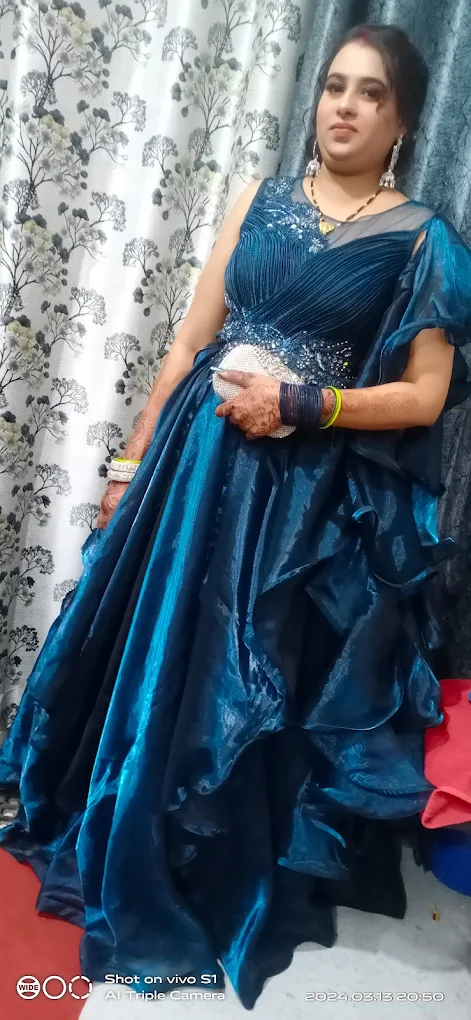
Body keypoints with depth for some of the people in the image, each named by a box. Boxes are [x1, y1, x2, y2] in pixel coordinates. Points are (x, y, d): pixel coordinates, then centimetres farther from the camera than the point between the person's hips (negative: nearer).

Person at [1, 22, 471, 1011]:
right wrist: (133, 461, 7)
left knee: (252, 695, 6)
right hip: (200, 464, 4)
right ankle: (116, 849, 40)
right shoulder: (261, 198, 9)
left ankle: (206, 891, 31)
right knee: (146, 662, 13)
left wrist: (299, 405, -17)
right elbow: (191, 338, 8)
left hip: (312, 501, -3)